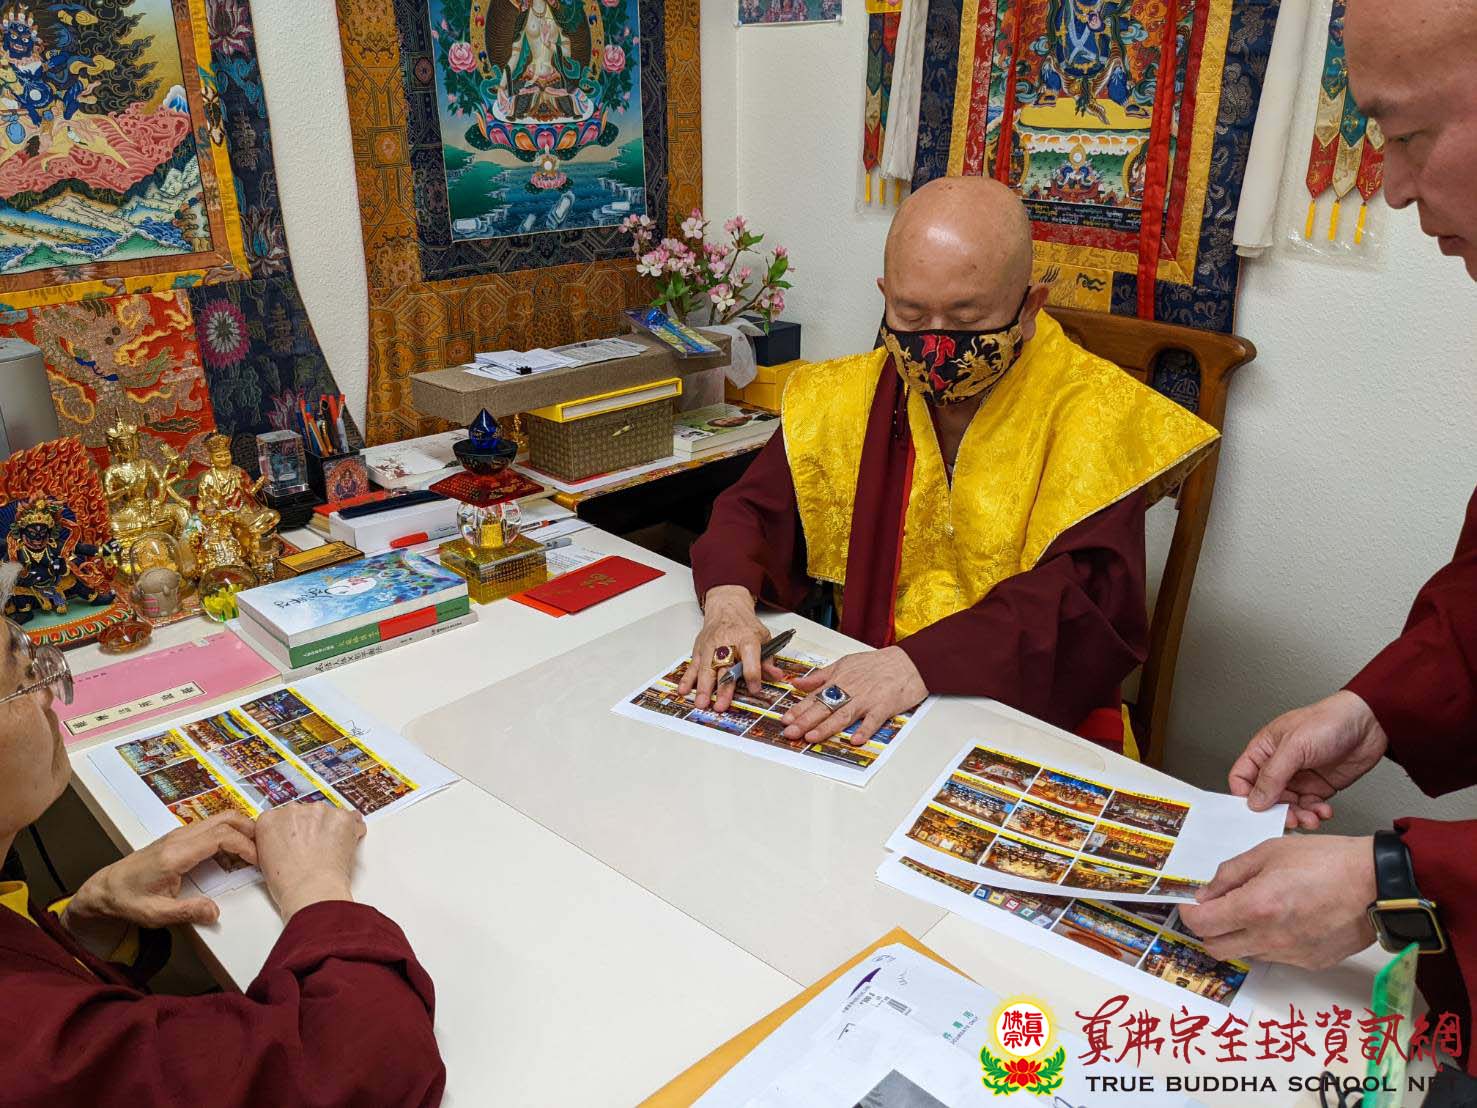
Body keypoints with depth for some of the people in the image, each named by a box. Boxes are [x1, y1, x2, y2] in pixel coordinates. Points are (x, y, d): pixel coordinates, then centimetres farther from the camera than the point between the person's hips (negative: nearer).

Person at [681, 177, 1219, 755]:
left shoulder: (1093, 411, -9)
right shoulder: (850, 395, 5)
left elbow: (1086, 601, -19)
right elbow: (755, 511, 7)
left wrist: (920, 661, -33)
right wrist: (728, 599, -16)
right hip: (854, 716, 4)